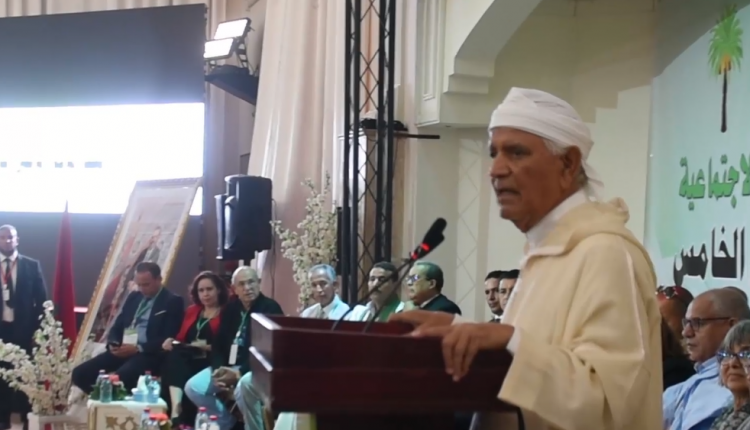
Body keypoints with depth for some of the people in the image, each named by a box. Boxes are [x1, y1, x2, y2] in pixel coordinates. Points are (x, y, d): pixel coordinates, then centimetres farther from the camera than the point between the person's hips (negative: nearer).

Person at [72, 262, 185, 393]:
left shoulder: (173, 302, -2)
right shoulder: (133, 297, 19)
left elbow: (168, 340, -11)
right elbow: (117, 326, 21)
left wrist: (138, 348, -20)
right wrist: (113, 344, -3)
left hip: (148, 355, -7)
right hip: (123, 350, 8)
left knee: (117, 379, -37)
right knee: (79, 373, -9)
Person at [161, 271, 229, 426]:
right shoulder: (192, 311, 25)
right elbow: (182, 338, 22)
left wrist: (209, 347, -19)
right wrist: (172, 341, 0)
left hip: (211, 361, -5)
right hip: (187, 359, 5)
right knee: (174, 357, -32)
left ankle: (177, 410, -38)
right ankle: (176, 406, -48)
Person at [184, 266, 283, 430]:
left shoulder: (270, 308, -10)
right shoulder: (231, 308, 12)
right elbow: (218, 344, 12)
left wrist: (239, 373, -23)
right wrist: (218, 369, -9)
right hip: (227, 367, 7)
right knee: (193, 387, -7)